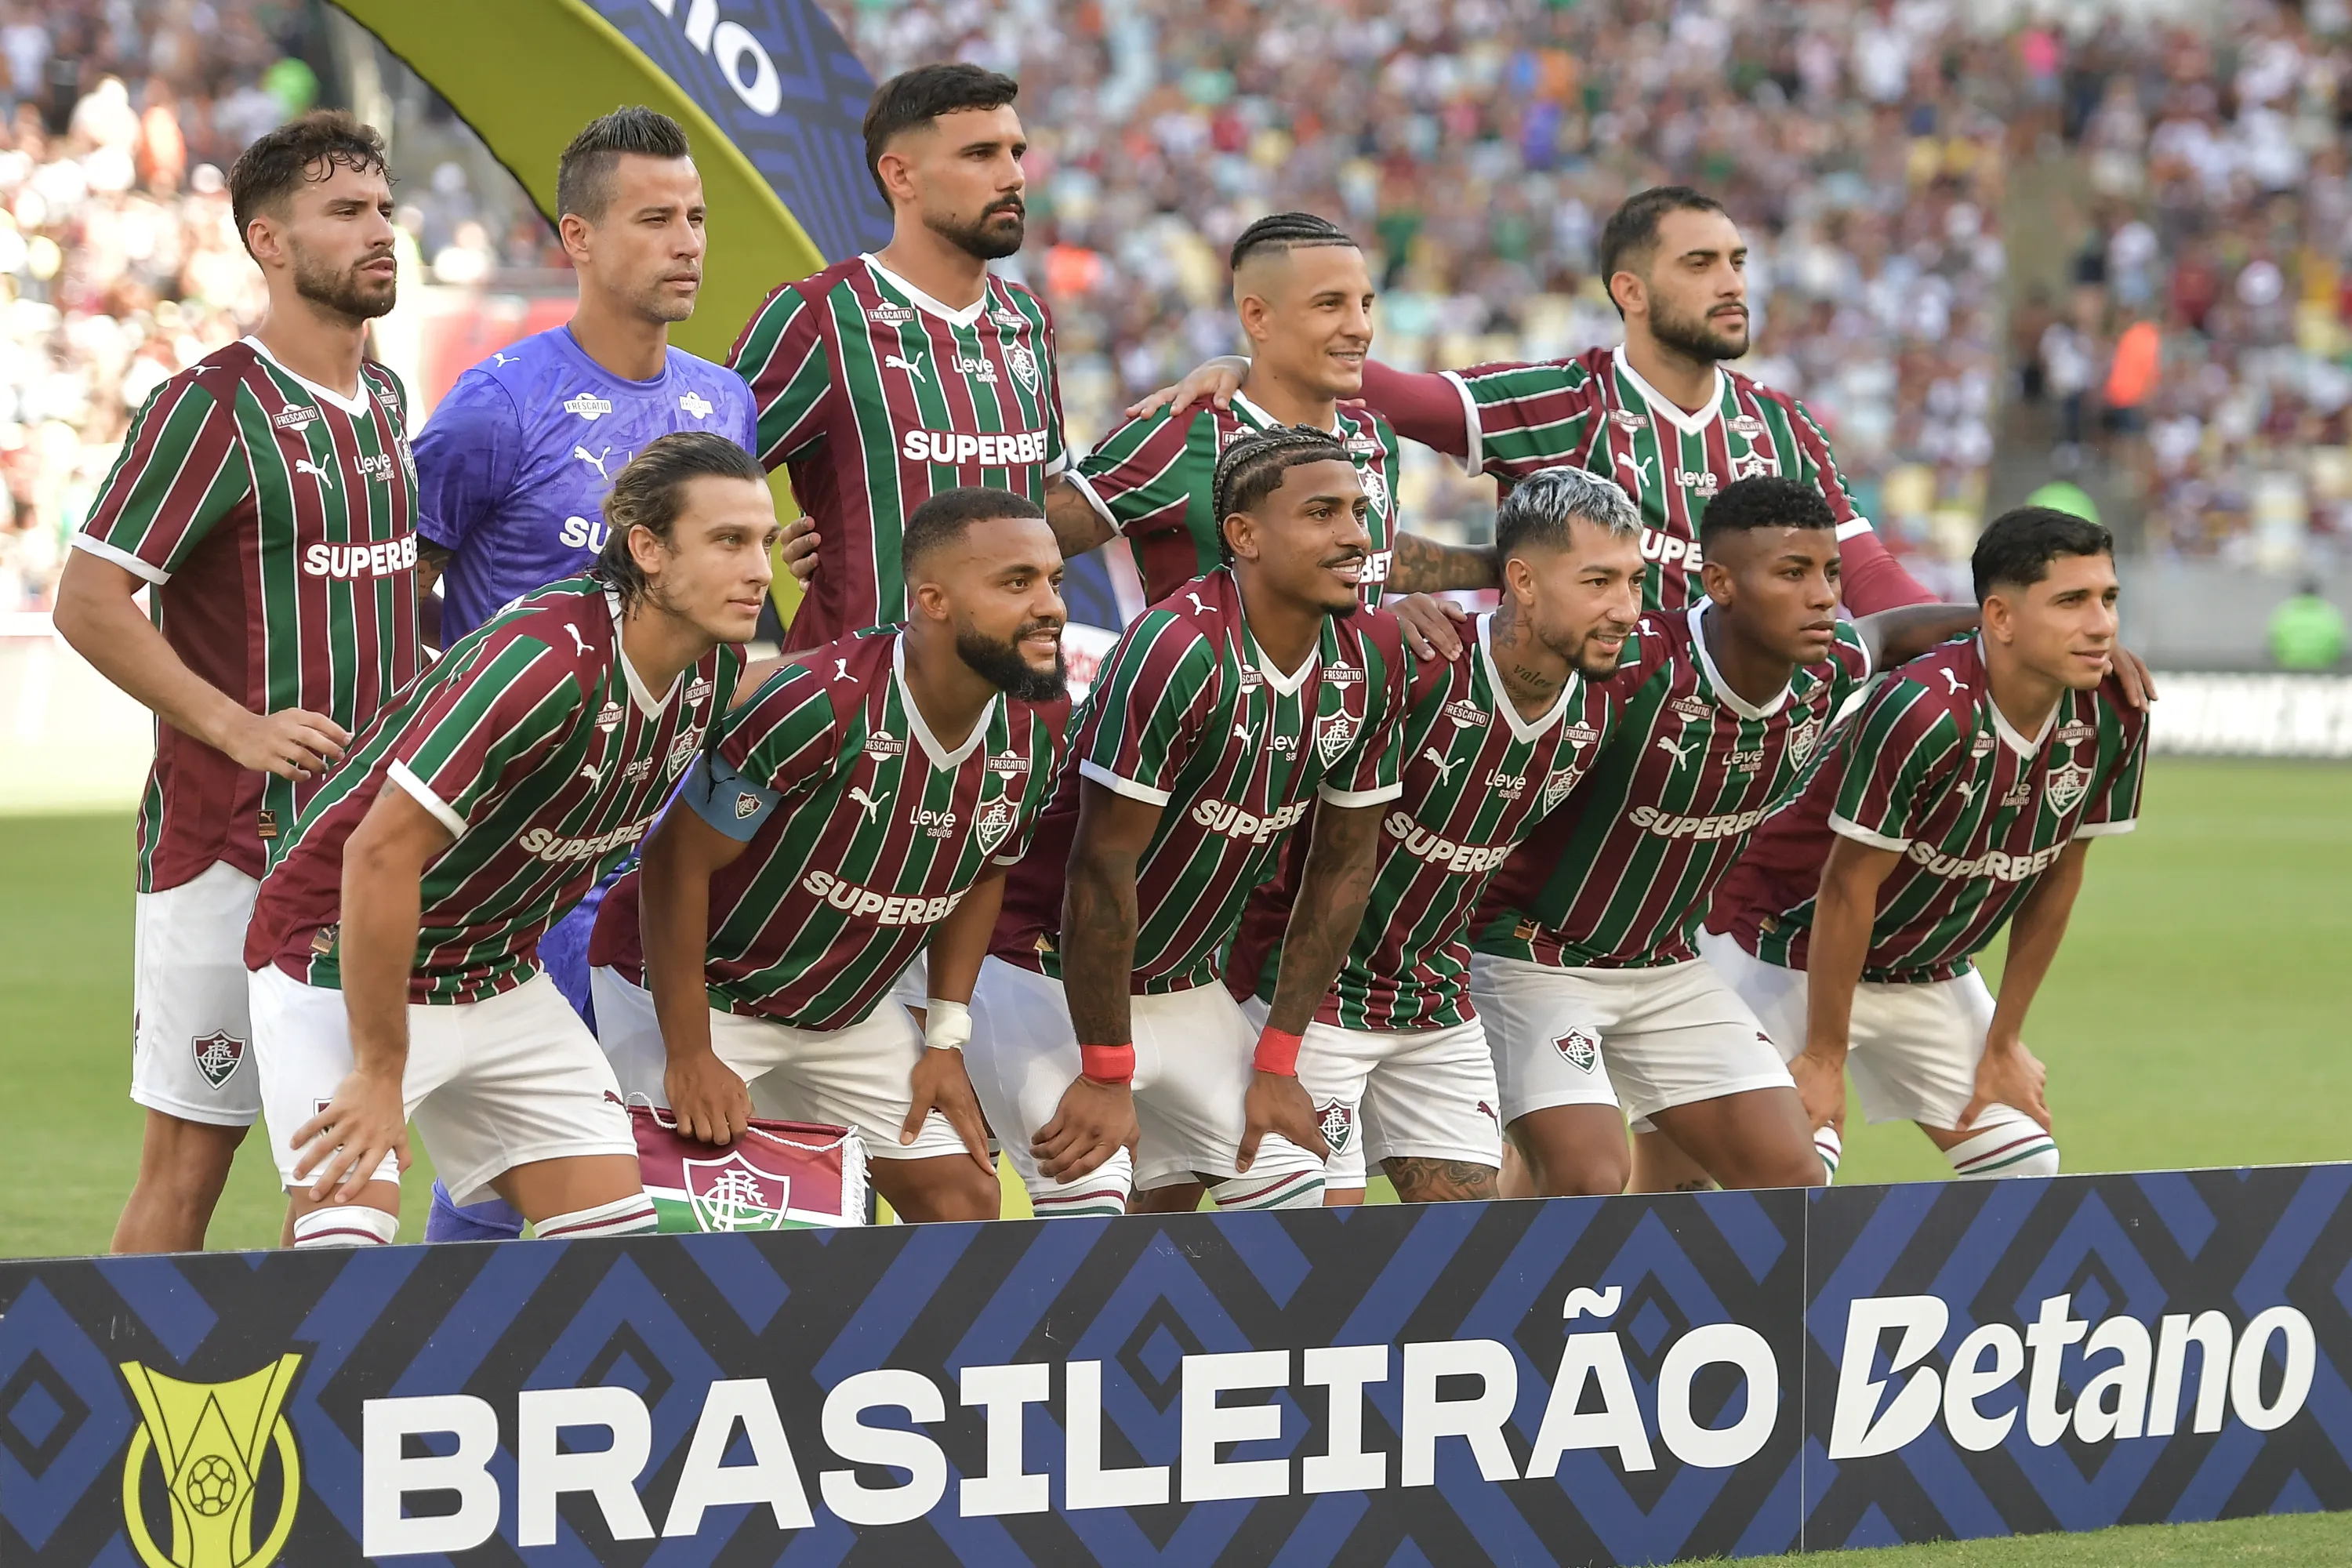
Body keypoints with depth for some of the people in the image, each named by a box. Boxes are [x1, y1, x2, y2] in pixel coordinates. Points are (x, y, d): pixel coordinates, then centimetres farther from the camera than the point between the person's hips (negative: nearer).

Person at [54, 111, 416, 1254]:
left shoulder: (382, 399, 13)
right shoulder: (211, 409, -11)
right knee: (192, 1149, -5)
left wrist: (419, 676, 11)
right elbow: (89, 603, -14)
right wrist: (241, 728, -20)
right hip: (228, 844, -7)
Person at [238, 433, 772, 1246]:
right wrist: (381, 1072, -24)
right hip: (339, 961, -8)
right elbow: (381, 852, -30)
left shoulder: (714, 668, -5)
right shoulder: (543, 665, -31)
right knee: (349, 1227, -21)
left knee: (615, 1227, -1)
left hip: (502, 979, 8)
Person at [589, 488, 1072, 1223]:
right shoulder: (821, 703, -32)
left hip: (846, 1011, 7)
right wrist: (690, 1058, -23)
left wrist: (946, 1039, 3)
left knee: (965, 1197, 4)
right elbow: (677, 860, -25)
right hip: (692, 985, -7)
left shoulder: (1038, 728, -10)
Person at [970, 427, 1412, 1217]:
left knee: (1291, 1191, 0)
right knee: (1090, 1204, -21)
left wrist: (1277, 1062, 2)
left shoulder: (1372, 657, -5)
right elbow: (1102, 868, -24)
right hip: (1049, 973, -7)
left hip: (1187, 986, 7)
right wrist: (1105, 1075, -19)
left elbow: (1342, 866, 3)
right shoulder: (1179, 650, -27)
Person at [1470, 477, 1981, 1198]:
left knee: (1793, 1175, 0)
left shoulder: (1828, 675, -7)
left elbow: (1887, 631, 17)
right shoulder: (1631, 670, -30)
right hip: (1533, 955, -7)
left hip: (1666, 964, 7)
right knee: (1591, 1180, -22)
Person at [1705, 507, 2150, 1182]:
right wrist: (1823, 1058, -18)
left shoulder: (2114, 719, -14)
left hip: (1931, 971, 7)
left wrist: (2004, 1044, 3)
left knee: (2028, 1171, 1)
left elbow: (2055, 879, -1)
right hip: (1790, 949, -7)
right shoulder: (1924, 713, -33)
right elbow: (1848, 887, -24)